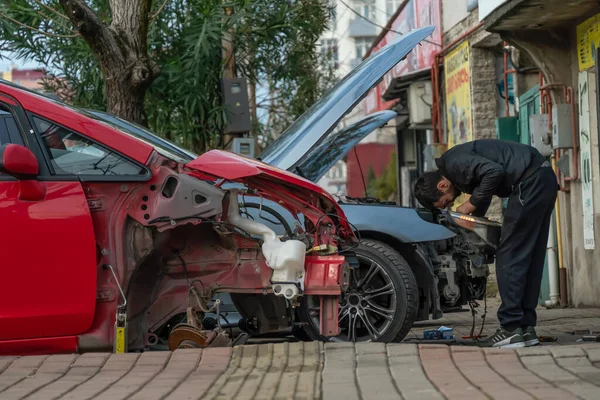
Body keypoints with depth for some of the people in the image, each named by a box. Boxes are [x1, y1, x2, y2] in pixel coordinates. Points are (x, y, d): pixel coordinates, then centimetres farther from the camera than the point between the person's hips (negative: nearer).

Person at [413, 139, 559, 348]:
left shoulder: (454, 163, -10)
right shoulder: (458, 167, 20)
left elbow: (494, 172, -22)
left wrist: (472, 204, -11)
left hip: (530, 180, -10)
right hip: (545, 177, 10)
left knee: (509, 257, -7)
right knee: (529, 258, 12)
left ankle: (511, 330, -8)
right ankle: (526, 328, 14)